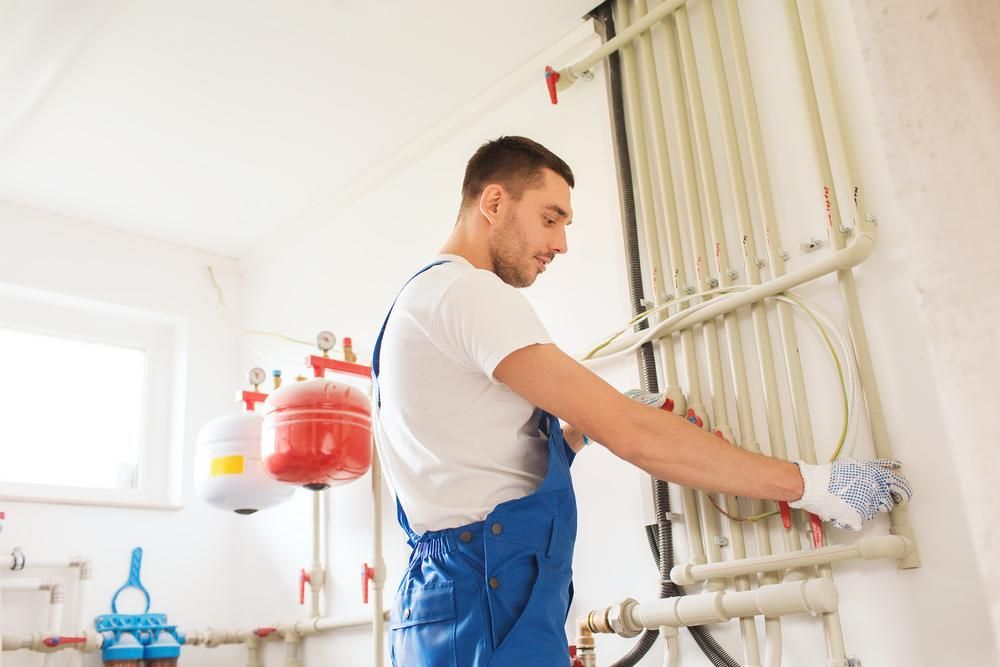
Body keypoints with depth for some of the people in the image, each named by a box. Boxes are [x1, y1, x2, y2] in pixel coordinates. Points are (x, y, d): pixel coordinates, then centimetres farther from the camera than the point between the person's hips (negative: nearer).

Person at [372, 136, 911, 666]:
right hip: (491, 603, -10)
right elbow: (631, 436, -19)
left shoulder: (422, 297, 19)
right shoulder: (466, 289, -12)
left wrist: (587, 424, 9)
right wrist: (809, 483, -13)